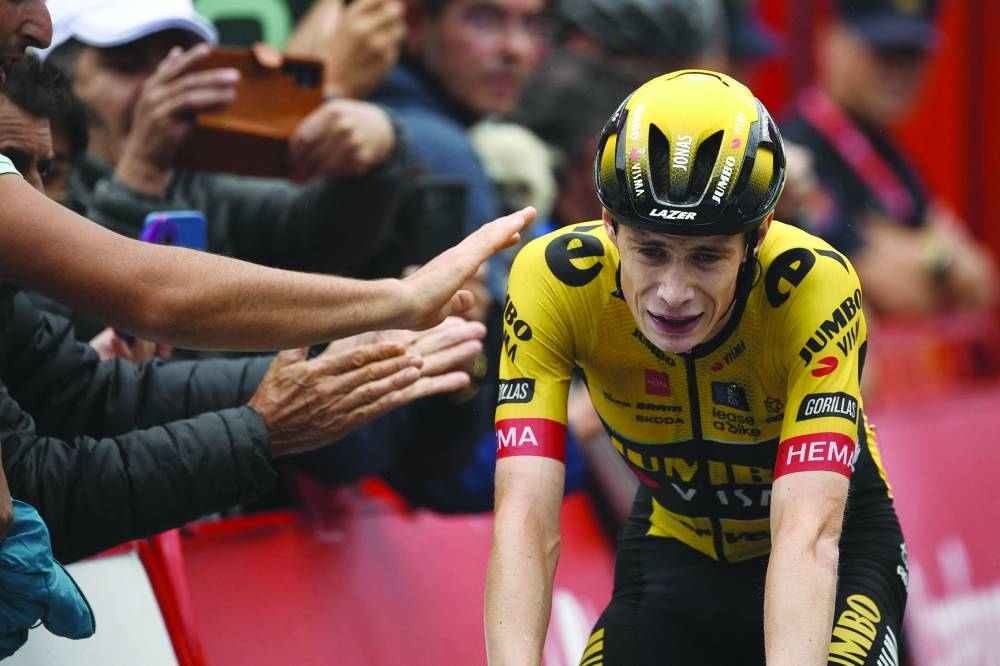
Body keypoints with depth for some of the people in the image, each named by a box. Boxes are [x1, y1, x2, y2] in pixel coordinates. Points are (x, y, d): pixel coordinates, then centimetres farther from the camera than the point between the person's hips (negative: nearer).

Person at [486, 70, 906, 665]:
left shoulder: (815, 286, -33)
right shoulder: (554, 278, -27)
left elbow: (808, 533, -42)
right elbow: (527, 517, -35)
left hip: (835, 553, -2)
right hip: (676, 545, 2)